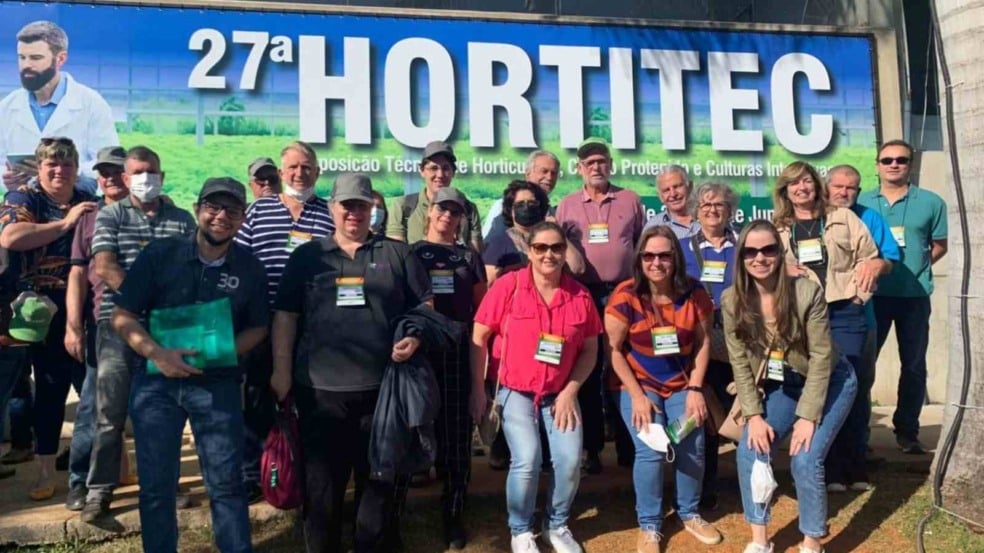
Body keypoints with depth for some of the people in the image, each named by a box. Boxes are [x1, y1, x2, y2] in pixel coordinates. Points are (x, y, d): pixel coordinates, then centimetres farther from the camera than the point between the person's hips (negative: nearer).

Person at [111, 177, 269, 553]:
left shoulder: (250, 269, 0)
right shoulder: (159, 254, -4)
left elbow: (258, 327, 8)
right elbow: (123, 316, -2)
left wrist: (224, 350, -11)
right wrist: (157, 354, -17)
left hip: (218, 383, 0)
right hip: (156, 381, 0)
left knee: (226, 481, 5)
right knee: (156, 483, 10)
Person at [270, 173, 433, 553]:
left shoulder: (397, 254, 9)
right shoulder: (306, 256, 9)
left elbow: (425, 304, 10)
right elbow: (285, 315, 7)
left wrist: (415, 336, -9)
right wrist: (281, 370, 0)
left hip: (381, 388, 1)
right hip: (320, 389, 0)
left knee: (378, 476, 11)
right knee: (322, 480, 7)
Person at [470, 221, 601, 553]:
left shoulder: (580, 295, -4)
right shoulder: (508, 286, -12)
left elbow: (590, 350, 4)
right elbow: (478, 339, -7)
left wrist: (570, 391, -6)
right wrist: (478, 390, -8)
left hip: (561, 393, 3)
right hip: (516, 391, -2)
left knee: (570, 461, -9)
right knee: (527, 461, -17)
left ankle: (557, 525, 20)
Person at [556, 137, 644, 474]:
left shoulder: (630, 200, 8)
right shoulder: (567, 205, 8)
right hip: (584, 295, 0)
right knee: (588, 370, 5)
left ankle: (627, 444, 14)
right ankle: (591, 446, 13)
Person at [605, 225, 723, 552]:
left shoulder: (694, 294, -7)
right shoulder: (625, 297, -16)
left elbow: (703, 343, 0)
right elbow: (613, 350, -11)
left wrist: (695, 389, -8)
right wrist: (637, 395, -13)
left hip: (682, 385, 3)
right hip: (638, 385, -2)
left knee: (692, 448, -9)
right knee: (650, 452, -14)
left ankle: (690, 514, 18)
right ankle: (649, 525, 6)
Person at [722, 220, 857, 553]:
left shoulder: (807, 292, -26)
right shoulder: (732, 301, -16)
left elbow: (821, 356, -20)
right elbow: (740, 362, -10)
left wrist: (808, 416, -21)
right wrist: (753, 415, -15)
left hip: (830, 380, -3)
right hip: (782, 385, 4)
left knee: (805, 459, -16)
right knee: (750, 450, -10)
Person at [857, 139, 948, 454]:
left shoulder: (930, 202, 2)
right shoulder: (862, 202, 5)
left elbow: (939, 246, 6)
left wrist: (916, 266, -5)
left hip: (914, 295, 0)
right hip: (873, 294, 0)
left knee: (914, 365, 7)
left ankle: (907, 430, 19)